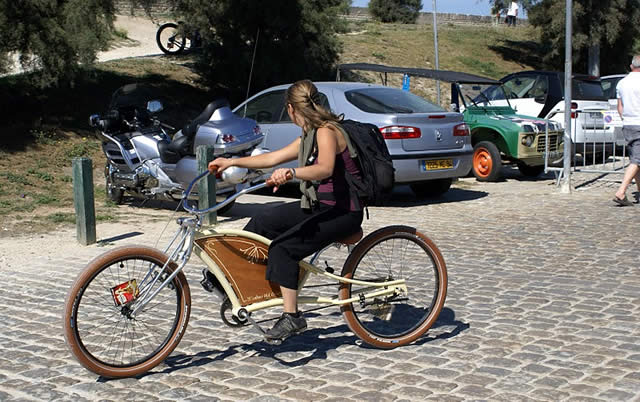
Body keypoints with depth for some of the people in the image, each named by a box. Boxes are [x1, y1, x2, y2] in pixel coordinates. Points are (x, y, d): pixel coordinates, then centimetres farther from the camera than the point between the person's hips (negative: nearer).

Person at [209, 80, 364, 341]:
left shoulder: (326, 131, -17)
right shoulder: (309, 136, 13)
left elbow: (325, 168, -36)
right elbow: (273, 158, 21)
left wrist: (291, 173, -52)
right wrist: (232, 162, 22)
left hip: (343, 212, -10)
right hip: (319, 206, 10)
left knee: (283, 248, -23)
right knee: (260, 224, 9)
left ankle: (291, 317, -15)